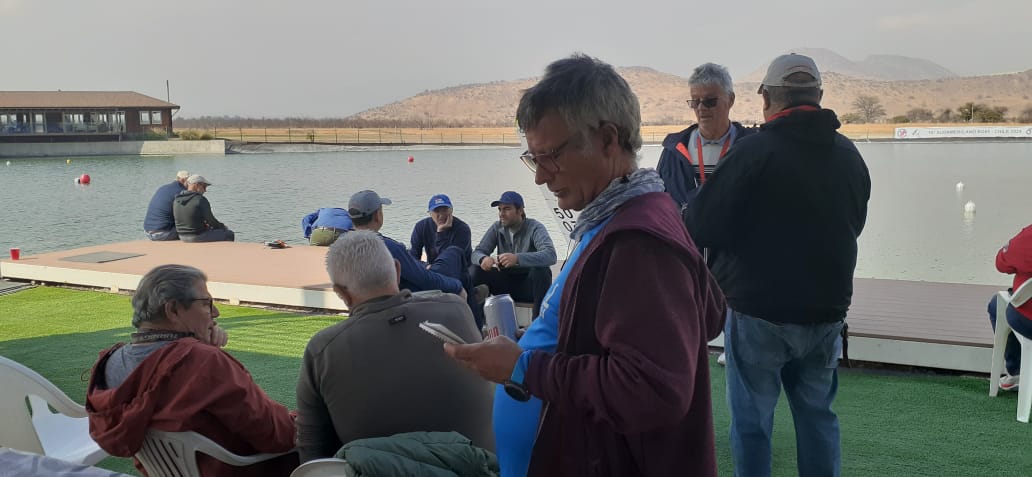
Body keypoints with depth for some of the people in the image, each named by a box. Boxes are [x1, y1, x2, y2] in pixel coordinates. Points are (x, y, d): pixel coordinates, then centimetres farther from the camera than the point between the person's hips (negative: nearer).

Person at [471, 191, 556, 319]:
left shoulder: (535, 228, -14)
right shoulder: (497, 228, 1)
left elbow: (550, 255, -32)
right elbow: (477, 252, -2)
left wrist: (517, 258, -47)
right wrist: (483, 259, -30)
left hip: (529, 285, -4)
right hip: (505, 283, 4)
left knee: (541, 270, -34)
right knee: (477, 271, -17)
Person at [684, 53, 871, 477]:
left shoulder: (755, 151, -16)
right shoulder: (848, 155, 5)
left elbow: (700, 227, -16)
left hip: (758, 314, -5)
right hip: (826, 313, 6)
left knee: (751, 419, 5)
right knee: (818, 415, 17)